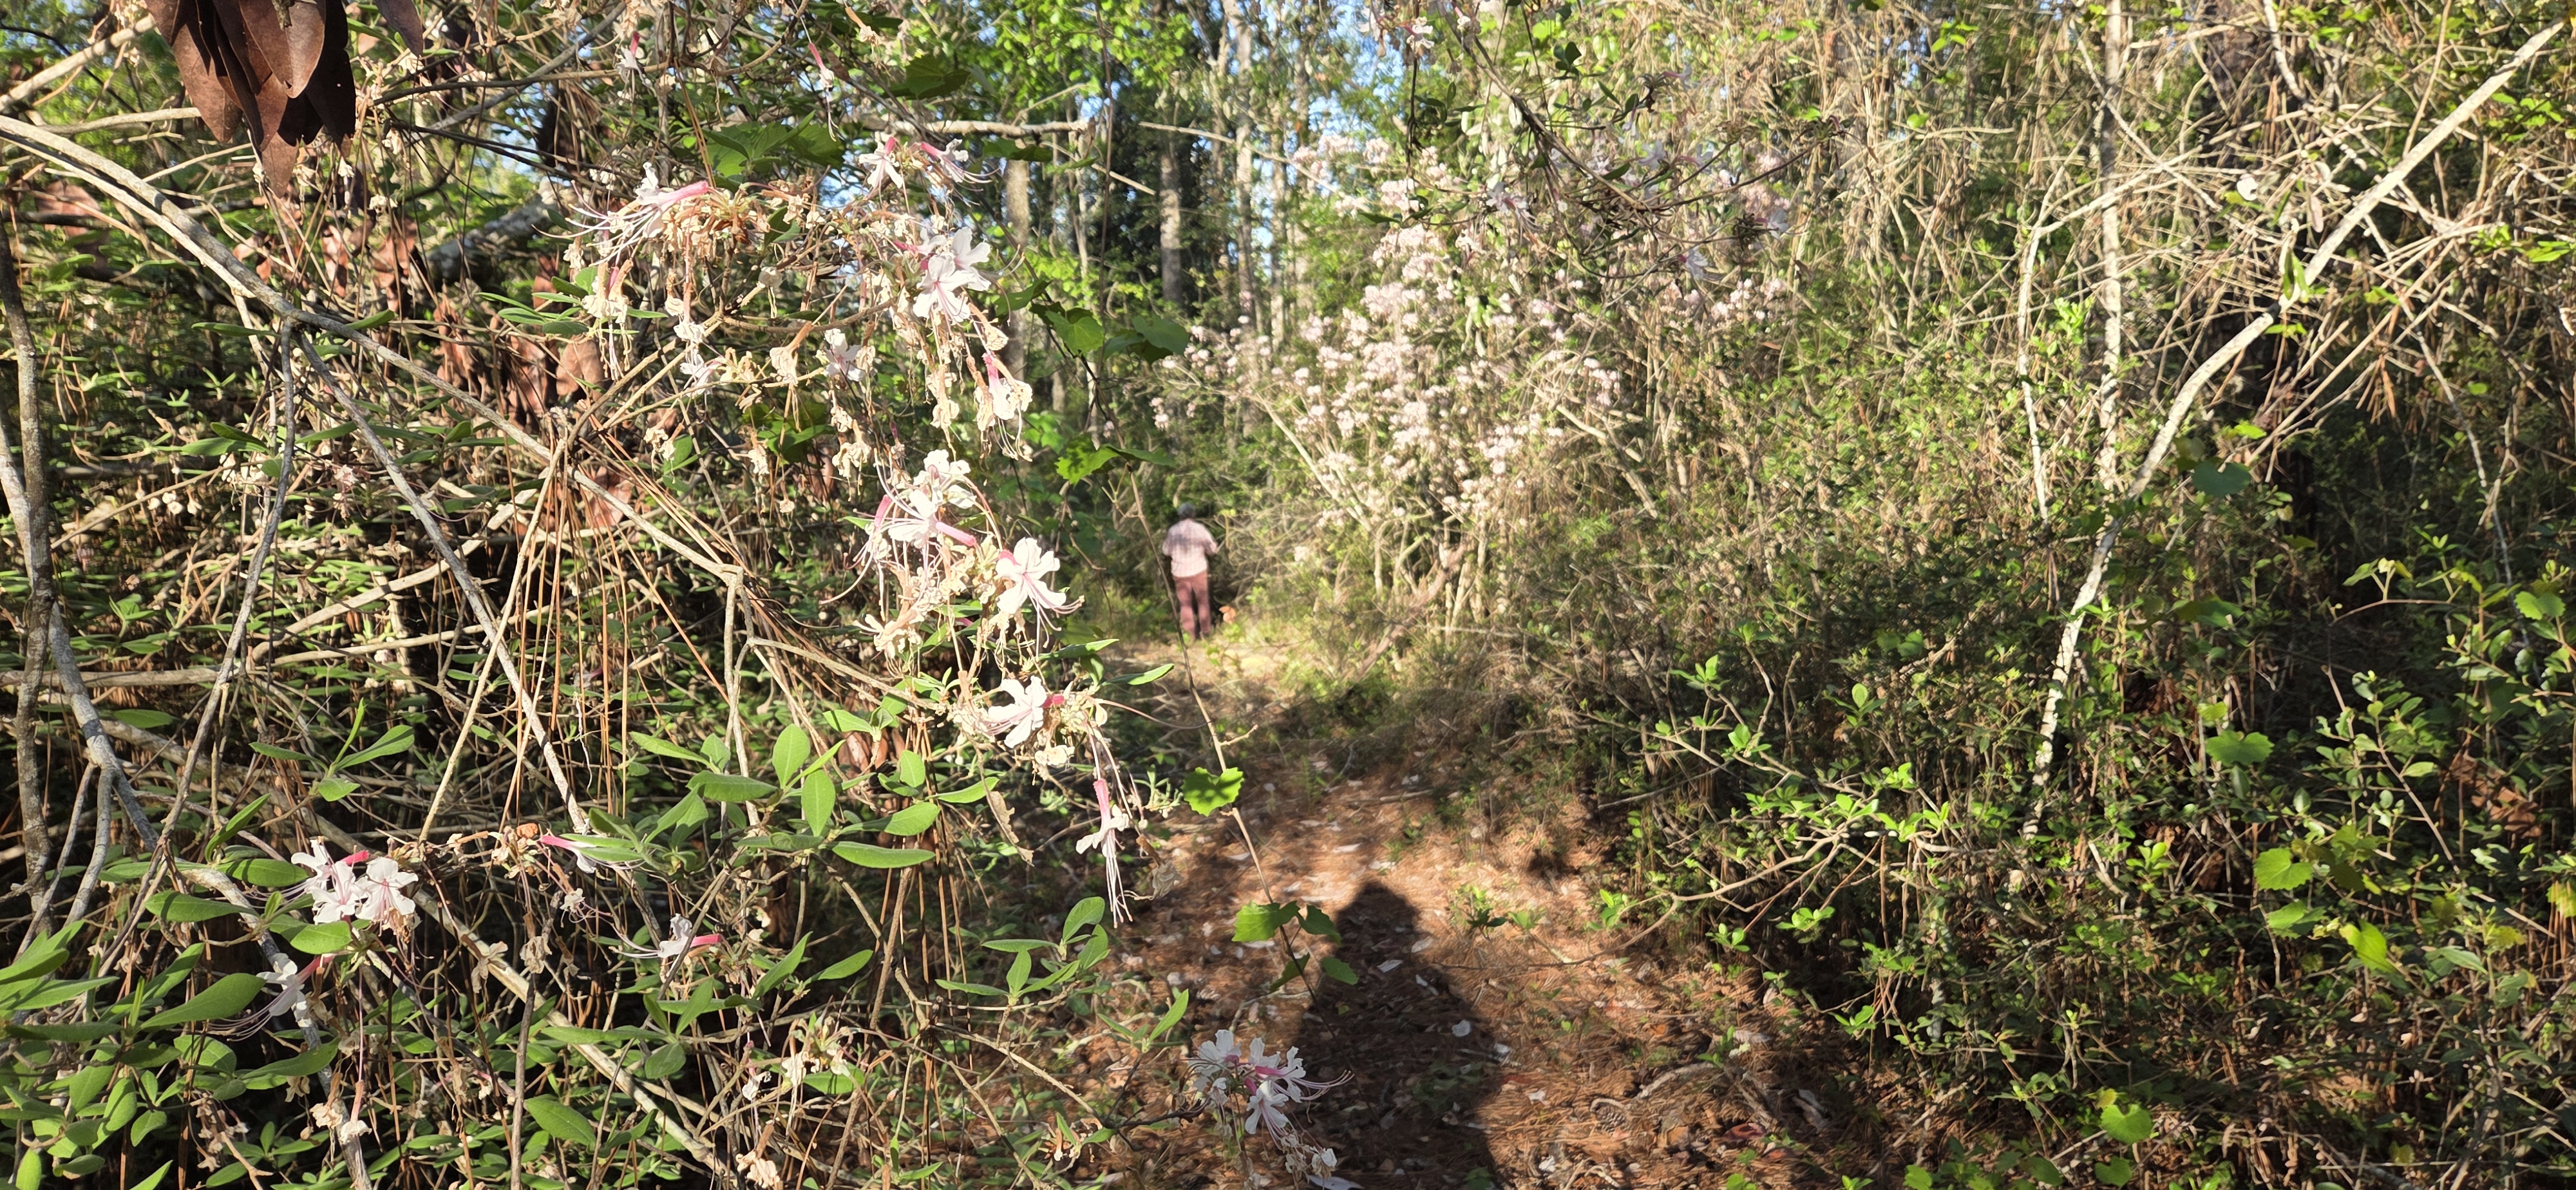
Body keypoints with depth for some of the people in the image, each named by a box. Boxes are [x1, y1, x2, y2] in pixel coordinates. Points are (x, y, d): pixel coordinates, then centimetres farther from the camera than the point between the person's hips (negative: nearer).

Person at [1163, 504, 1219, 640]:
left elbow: (1167, 551, 8)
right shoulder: (1199, 528, -10)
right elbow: (1212, 549, -6)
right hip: (1198, 570, -1)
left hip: (1179, 572, 1)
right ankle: (1206, 630, 25)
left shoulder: (1173, 530, -4)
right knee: (1202, 601, 17)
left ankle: (1190, 634, 14)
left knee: (1185, 604, 12)